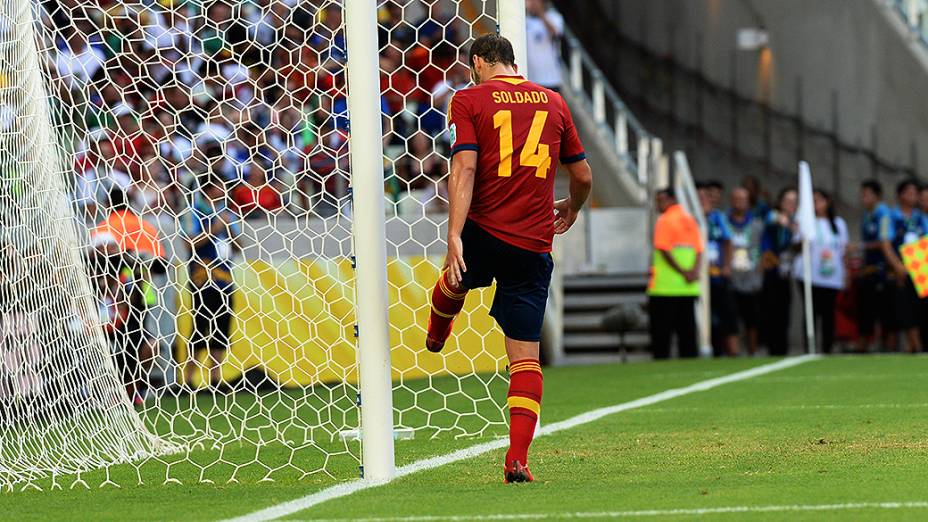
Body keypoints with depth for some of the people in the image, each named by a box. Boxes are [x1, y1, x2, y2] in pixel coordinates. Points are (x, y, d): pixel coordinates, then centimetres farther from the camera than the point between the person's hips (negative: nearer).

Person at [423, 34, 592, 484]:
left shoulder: (469, 100, 0)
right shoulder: (553, 102, 11)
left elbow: (464, 168, -13)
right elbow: (583, 176, 16)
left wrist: (454, 237, -18)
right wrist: (572, 208, 38)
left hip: (484, 231, -2)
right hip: (535, 245, 2)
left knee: (455, 279, 35)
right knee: (526, 357, 3)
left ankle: (435, 338, 63)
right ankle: (518, 459, -7)